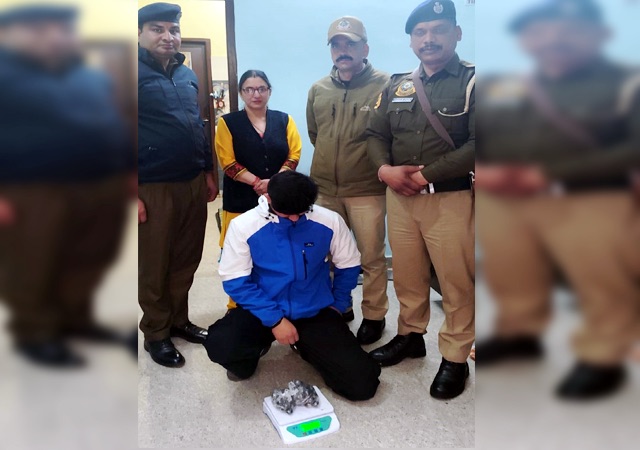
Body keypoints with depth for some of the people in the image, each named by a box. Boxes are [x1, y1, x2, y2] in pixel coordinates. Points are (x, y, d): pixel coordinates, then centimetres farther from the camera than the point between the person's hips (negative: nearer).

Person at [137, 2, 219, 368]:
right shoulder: (138, 71, -6)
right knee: (153, 266, 6)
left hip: (193, 183, 6)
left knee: (187, 260, 13)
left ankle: (179, 320, 30)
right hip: (153, 188, -6)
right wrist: (133, 193, -14)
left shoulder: (188, 74, 14)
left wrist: (208, 172, 16)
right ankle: (156, 333, 21)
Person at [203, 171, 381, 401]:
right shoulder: (243, 226, -13)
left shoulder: (330, 221, -9)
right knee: (220, 345, -31)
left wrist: (337, 305, 7)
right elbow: (235, 282, -10)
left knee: (362, 383, -10)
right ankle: (254, 349, 9)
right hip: (264, 312, -1)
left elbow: (348, 266, 7)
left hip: (316, 312, 2)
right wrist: (274, 320, -16)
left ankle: (307, 346, 20)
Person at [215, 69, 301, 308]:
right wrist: (257, 182, -15)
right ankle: (239, 306, 13)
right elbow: (228, 162, -4)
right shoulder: (228, 122, 4)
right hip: (241, 199, -1)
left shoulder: (284, 120, 10)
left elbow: (294, 154, 2)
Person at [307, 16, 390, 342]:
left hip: (367, 191, -4)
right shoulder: (318, 90, 7)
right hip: (325, 189, 5)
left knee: (372, 258, 5)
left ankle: (374, 316, 23)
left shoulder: (384, 86, -9)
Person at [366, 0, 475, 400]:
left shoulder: (472, 81, -4)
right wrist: (385, 169, -8)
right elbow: (376, 134, 13)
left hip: (450, 198, -4)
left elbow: (479, 143, -14)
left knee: (456, 282, 3)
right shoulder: (397, 85, 12)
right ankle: (410, 335, 34)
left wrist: (426, 175, -17)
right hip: (399, 197, 5)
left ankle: (455, 358, 18)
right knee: (407, 275, 15)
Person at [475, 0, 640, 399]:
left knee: (604, 288, 4)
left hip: (590, 203, -3)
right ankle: (518, 334, 37)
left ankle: (602, 358, 25)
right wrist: (478, 171, -11)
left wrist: (550, 175, -21)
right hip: (501, 202, 4)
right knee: (512, 278, 15)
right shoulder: (506, 87, 11)